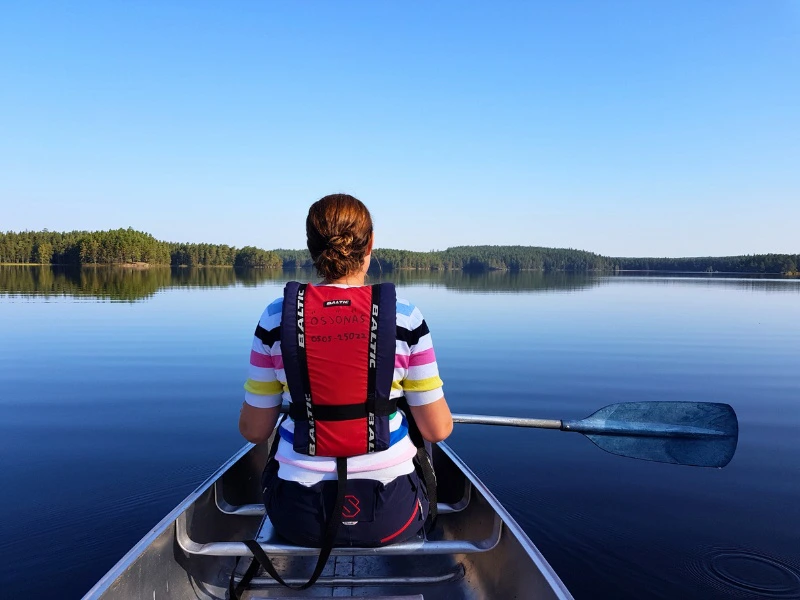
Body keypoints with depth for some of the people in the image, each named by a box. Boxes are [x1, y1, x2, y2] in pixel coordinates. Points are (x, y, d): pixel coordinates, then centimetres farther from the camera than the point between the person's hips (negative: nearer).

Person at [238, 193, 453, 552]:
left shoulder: (277, 317, -8)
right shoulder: (404, 317, -11)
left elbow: (253, 430, 0)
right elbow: (438, 429, -6)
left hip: (299, 517, 2)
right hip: (391, 516, -1)